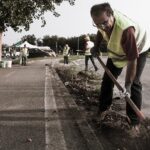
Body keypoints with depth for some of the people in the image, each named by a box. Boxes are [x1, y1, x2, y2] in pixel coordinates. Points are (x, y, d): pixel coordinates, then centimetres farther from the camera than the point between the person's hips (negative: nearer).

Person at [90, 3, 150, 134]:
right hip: (116, 50, 7)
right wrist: (96, 47, -2)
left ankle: (134, 120, -2)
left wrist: (127, 85, -35)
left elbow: (132, 59, -39)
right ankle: (103, 108, 25)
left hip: (138, 49, -6)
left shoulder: (125, 29, -46)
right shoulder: (103, 17, -25)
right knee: (108, 78, 7)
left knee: (134, 83, -13)